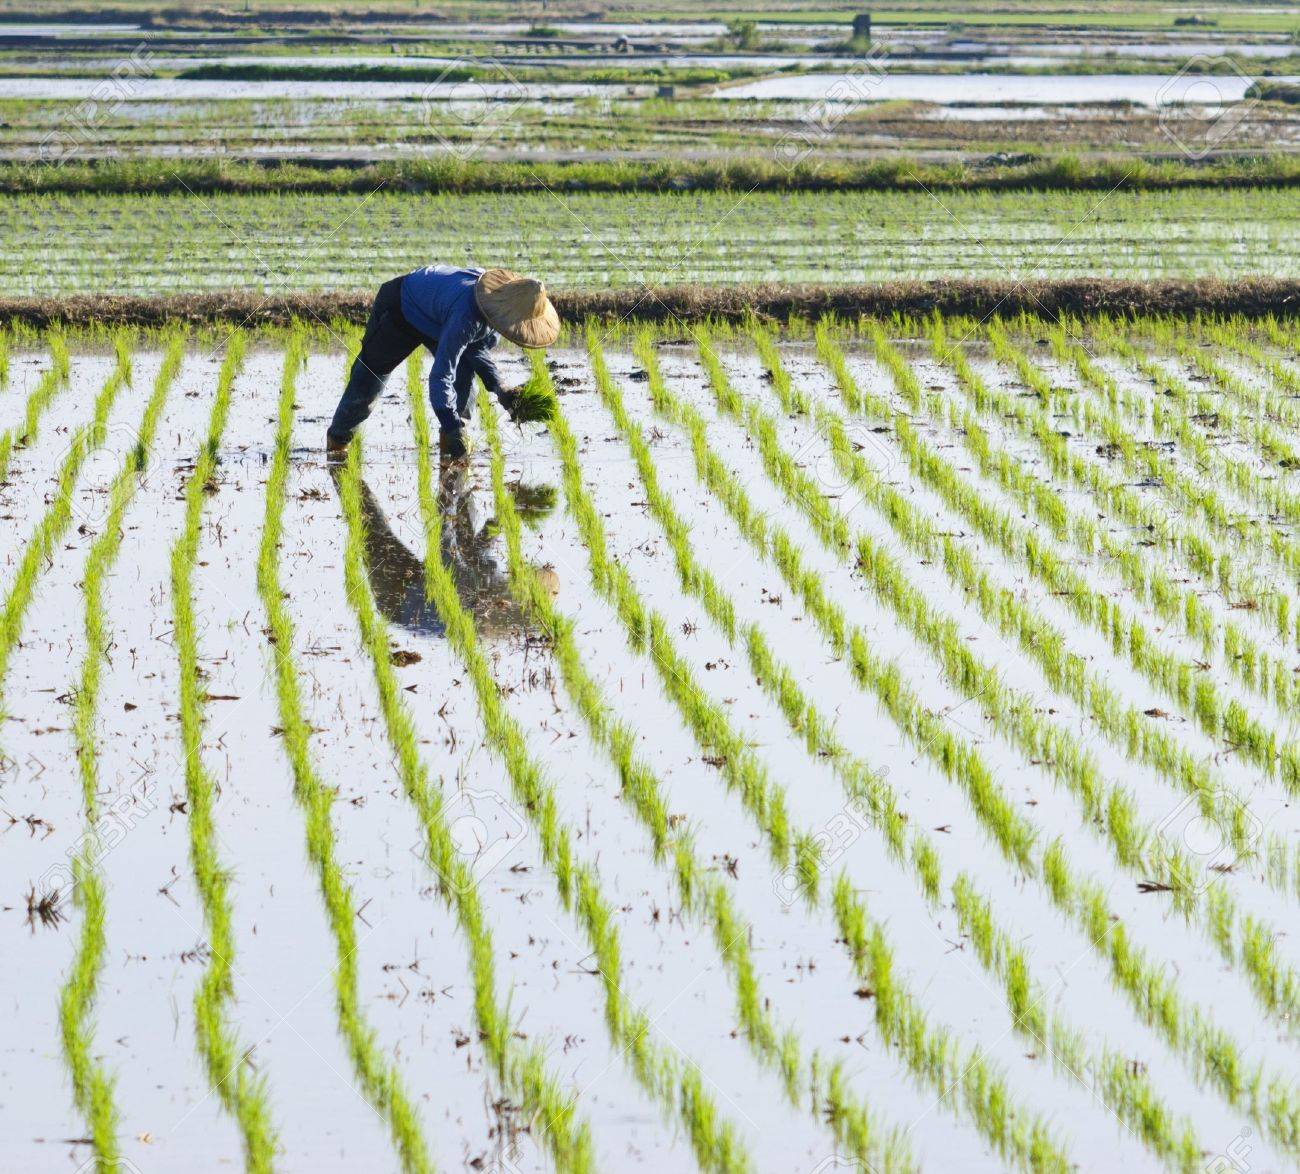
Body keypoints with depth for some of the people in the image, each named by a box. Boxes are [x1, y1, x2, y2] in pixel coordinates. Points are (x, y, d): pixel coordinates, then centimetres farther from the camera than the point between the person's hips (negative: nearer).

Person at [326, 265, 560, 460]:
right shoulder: (465, 318, -47)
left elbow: (478, 347, -5)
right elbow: (440, 376, -46)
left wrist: (497, 387, -18)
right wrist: (452, 429, -49)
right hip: (401, 308, -7)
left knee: (465, 370, -13)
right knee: (370, 374, 1)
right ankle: (337, 437, 21)